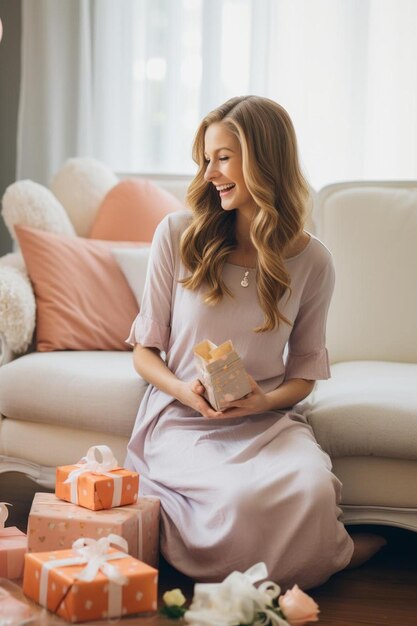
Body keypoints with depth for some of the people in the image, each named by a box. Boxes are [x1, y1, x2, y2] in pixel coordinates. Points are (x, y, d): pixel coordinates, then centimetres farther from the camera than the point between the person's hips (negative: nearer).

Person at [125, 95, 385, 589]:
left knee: (312, 488, -33)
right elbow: (145, 349, 6)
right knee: (241, 498, -33)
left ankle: (329, 552, 3)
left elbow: (306, 368, 11)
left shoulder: (311, 261, 1)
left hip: (267, 420, 1)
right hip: (183, 418, -1)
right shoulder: (178, 234, -2)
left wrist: (267, 400, -11)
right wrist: (185, 391, -14)